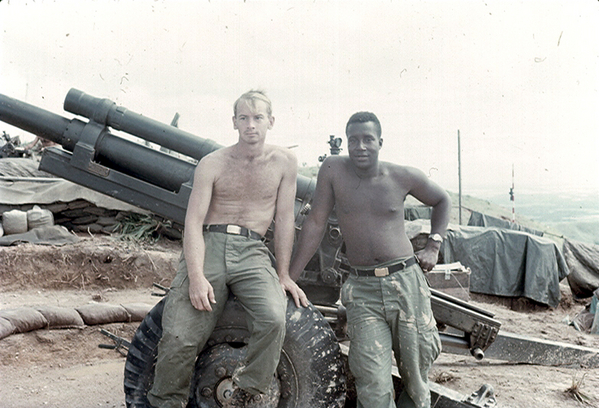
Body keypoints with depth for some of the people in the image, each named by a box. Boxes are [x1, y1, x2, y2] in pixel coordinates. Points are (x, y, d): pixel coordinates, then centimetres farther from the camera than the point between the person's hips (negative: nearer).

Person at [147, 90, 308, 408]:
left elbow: (284, 219, 9)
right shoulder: (212, 164, 4)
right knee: (179, 337, -12)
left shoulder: (284, 162, 7)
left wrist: (283, 275, 8)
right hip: (209, 244, 0)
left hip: (252, 253, 1)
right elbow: (193, 222, -2)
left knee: (273, 319, -27)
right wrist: (196, 276, -16)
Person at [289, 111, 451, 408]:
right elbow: (315, 223, 1)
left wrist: (433, 246, 6)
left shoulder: (404, 177, -1)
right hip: (362, 290, -1)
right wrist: (288, 279, 1)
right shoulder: (333, 169, -3)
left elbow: (442, 201, 18)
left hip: (406, 283, 1)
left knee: (416, 377, 8)